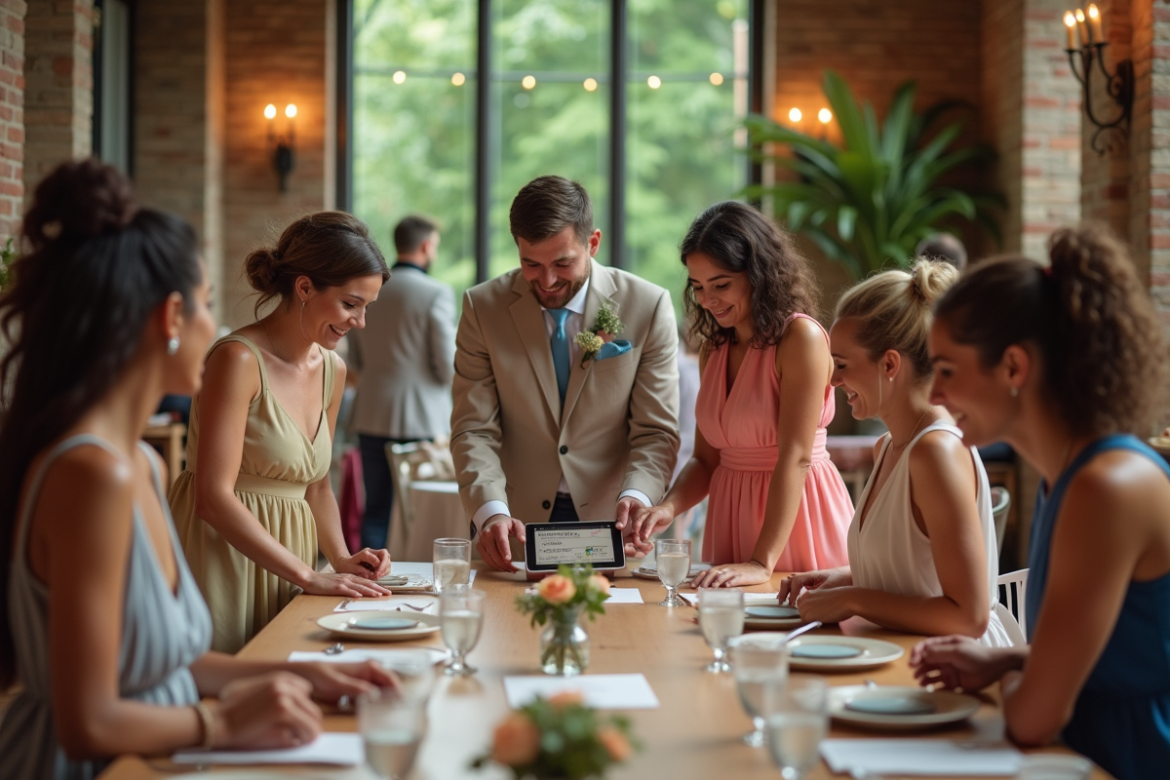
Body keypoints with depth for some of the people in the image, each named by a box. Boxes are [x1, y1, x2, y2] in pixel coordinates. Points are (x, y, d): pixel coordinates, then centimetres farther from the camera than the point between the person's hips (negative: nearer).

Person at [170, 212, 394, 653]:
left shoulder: (332, 371, 8)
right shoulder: (239, 359, -16)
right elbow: (214, 497, -21)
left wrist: (341, 558, 2)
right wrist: (308, 576, -20)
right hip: (222, 562, -7)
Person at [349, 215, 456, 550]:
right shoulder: (437, 293, -12)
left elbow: (355, 359, 14)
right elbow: (449, 367, -11)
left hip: (373, 417, 5)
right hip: (422, 419, -5)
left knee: (376, 510, 10)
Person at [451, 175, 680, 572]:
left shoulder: (648, 307, -3)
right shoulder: (482, 307, -1)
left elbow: (655, 432, -2)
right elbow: (475, 429, -3)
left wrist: (635, 496, -21)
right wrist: (490, 510, -20)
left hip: (607, 522, 0)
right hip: (513, 524, 1)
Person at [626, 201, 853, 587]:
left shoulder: (802, 338, -14)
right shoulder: (714, 348, 9)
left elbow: (795, 459, -20)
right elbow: (706, 458, 9)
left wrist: (762, 564, -25)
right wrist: (668, 507, -11)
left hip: (797, 517, -6)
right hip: (731, 516, 6)